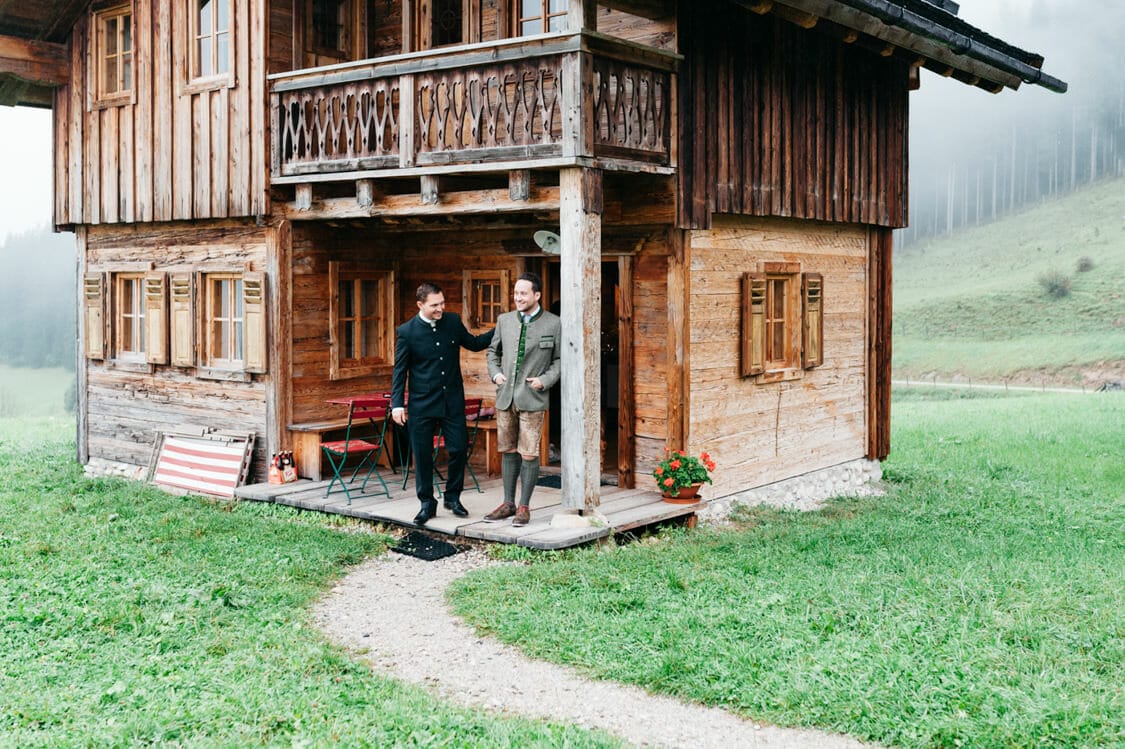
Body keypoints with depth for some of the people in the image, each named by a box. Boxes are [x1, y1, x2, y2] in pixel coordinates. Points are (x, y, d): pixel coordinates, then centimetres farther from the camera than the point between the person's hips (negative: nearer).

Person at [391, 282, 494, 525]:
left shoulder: (453, 321, 2)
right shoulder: (406, 331, -7)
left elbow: (473, 343, 18)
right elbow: (400, 370, -3)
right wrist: (397, 404, -8)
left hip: (453, 400, 3)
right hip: (422, 403, -2)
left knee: (459, 448, 2)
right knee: (423, 454, 4)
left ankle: (453, 497, 22)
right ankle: (427, 503, 18)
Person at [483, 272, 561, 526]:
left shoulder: (554, 324, -2)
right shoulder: (504, 320, 8)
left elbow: (560, 359, 2)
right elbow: (493, 351, 20)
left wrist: (545, 380, -11)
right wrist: (495, 373, 3)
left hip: (532, 398, -4)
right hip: (505, 396, 4)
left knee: (529, 454, -2)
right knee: (508, 452, 11)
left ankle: (524, 506, 7)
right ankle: (508, 503, 20)